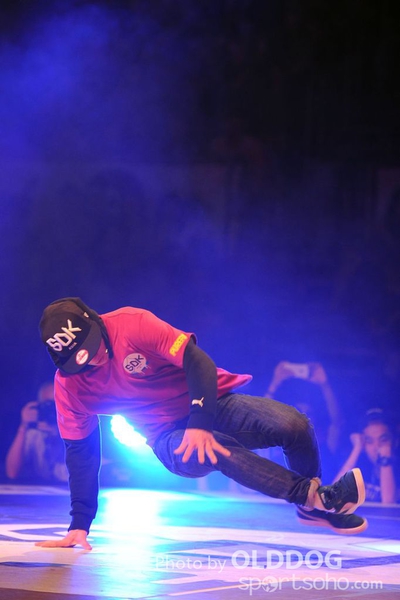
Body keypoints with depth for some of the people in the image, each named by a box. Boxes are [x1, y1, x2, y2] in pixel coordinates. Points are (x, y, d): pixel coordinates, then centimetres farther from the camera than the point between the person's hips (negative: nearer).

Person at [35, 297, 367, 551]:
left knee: (294, 425, -23)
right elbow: (80, 450, 0)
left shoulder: (131, 324, -19)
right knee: (209, 453, -36)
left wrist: (200, 423, -35)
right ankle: (315, 495, -37)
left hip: (210, 403, 0)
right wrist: (79, 525, -3)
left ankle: (312, 507, 6)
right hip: (169, 436, 0)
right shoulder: (68, 383, -8)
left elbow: (197, 362, -23)